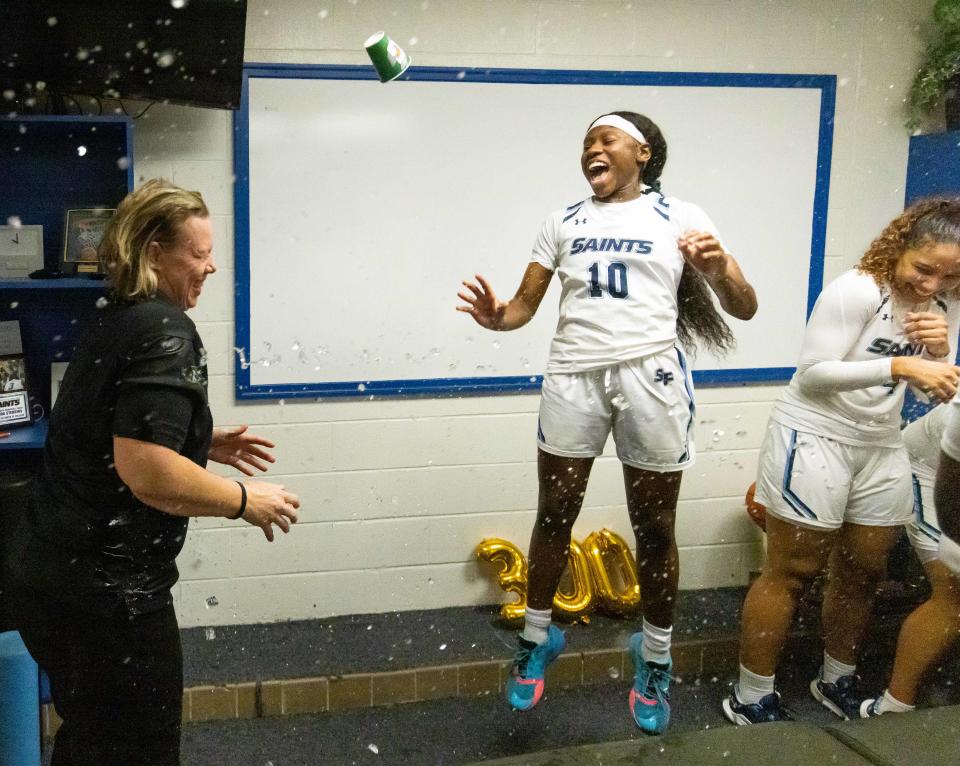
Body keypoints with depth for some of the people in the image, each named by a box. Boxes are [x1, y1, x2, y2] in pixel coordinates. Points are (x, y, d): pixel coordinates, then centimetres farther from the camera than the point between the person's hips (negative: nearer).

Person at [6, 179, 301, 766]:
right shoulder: (167, 333, -17)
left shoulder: (113, 323, 11)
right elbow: (145, 471, -28)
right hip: (106, 591, -9)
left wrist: (205, 443, 16)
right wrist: (246, 501, -15)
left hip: (51, 574, 9)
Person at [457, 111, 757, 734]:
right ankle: (538, 637, 29)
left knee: (655, 527, 7)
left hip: (651, 375, -2)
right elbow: (526, 304, 9)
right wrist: (495, 316, -14)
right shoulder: (563, 222, 14)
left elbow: (745, 309, 1)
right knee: (555, 515, 9)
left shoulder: (680, 217, 6)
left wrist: (719, 270, -21)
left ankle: (655, 658, 25)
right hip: (575, 376, 2)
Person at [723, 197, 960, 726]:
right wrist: (900, 365, -31)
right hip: (813, 437, -7)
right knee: (791, 572, -2)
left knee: (863, 571, 13)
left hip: (880, 446, 7)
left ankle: (836, 682, 34)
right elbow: (813, 373, -22)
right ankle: (750, 699, 9)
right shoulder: (856, 291, -18)